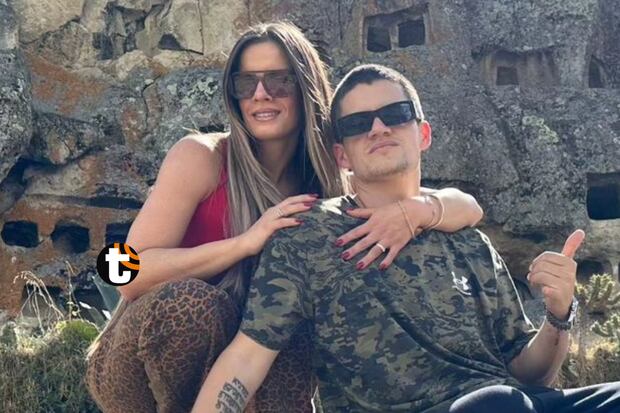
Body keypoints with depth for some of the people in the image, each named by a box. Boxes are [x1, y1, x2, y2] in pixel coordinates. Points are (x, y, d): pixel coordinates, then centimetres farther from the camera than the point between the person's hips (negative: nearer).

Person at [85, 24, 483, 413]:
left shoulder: (334, 187, -4)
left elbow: (467, 207, -7)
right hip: (140, 368, -2)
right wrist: (245, 243, -30)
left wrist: (417, 208, -30)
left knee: (295, 341, -28)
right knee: (186, 301, -33)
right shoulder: (201, 157, -14)